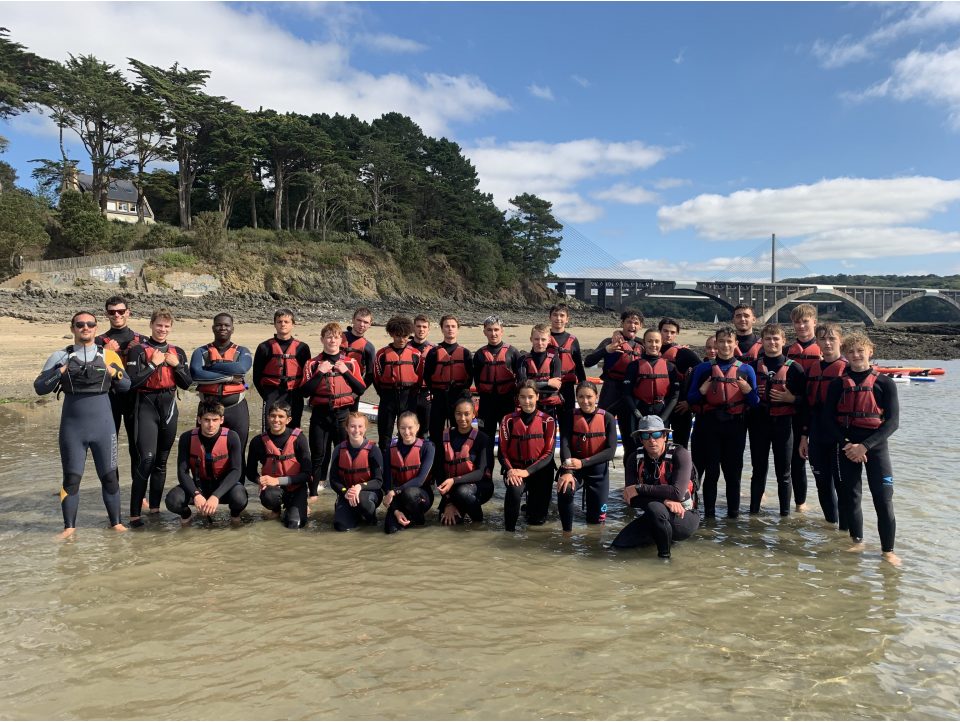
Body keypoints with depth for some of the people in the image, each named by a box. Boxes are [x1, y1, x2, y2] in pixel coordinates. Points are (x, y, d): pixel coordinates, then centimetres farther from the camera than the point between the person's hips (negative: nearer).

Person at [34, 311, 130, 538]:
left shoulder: (108, 355, 3)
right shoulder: (60, 357, 2)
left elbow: (127, 386, 7)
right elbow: (39, 388, 0)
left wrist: (114, 372, -11)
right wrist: (61, 372, -13)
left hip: (103, 425, 0)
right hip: (72, 427, 0)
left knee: (109, 475, 5)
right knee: (71, 478, 4)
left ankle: (116, 522, 16)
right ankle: (69, 526, 16)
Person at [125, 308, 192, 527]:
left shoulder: (178, 352, 10)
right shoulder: (139, 350, -4)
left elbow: (187, 384, 8)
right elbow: (132, 382, -13)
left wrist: (176, 365, -5)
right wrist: (153, 364, -15)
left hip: (169, 406, 5)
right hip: (147, 406, -5)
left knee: (161, 460, 11)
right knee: (147, 458, -15)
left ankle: (155, 506, 22)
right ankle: (135, 513, -10)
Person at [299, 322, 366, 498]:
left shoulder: (351, 363, 5)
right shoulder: (313, 363, 2)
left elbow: (361, 389, -3)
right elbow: (304, 392, -6)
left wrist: (346, 372, -12)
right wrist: (320, 372, -14)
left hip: (344, 414, 1)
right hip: (320, 414, -1)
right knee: (318, 454, 3)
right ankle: (313, 491, 12)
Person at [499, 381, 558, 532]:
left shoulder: (548, 421, -2)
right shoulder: (508, 421, 1)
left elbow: (549, 453, -7)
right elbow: (503, 452, -1)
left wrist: (527, 471, -19)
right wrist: (509, 470, -20)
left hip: (539, 470, 1)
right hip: (515, 469, 0)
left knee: (537, 520, -2)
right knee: (514, 489, -36)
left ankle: (533, 504, 35)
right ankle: (509, 525, -10)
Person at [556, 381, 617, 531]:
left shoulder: (608, 418, -7)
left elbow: (610, 451, -14)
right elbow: (565, 445, -16)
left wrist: (583, 462, -25)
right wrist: (567, 471, -32)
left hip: (598, 470, 1)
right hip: (574, 468, -1)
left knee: (596, 519, 5)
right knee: (564, 490, -34)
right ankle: (567, 530, -12)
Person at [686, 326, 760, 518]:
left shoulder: (746, 370, 7)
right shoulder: (703, 369, 5)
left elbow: (755, 403, 7)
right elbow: (691, 399, 5)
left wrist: (749, 391, -11)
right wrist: (702, 391, -13)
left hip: (735, 425, 1)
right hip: (710, 425, -1)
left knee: (733, 471, 6)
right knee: (711, 471, 4)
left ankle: (734, 513, 16)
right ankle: (709, 513, 12)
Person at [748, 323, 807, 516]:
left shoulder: (793, 368, -1)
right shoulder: (753, 366, 6)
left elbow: (805, 398, -1)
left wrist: (791, 398, -18)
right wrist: (753, 394, -7)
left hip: (783, 423, -2)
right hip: (759, 423, 2)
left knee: (783, 472, 6)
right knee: (758, 469, 10)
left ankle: (785, 512, 15)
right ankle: (754, 510, 18)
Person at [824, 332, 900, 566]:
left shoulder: (885, 383, -2)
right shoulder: (837, 384, 5)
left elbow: (892, 422, -7)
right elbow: (828, 418, 2)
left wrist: (865, 446, -16)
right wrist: (846, 444, -12)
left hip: (876, 446, -2)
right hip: (847, 447, 2)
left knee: (883, 499, -6)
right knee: (851, 496, 8)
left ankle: (888, 551, 5)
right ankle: (857, 542, 24)